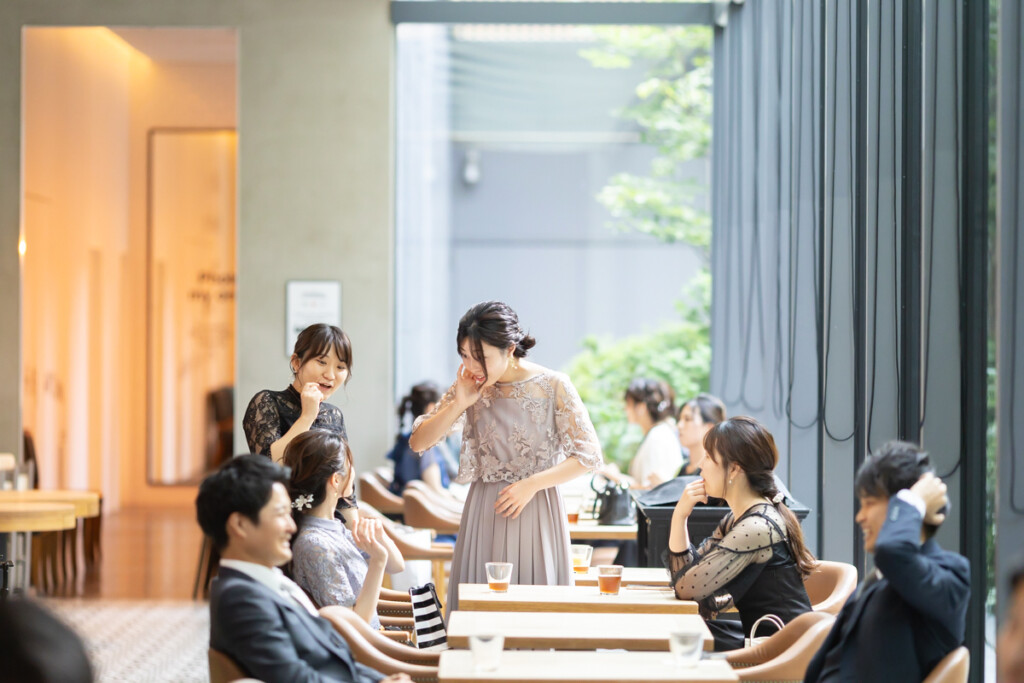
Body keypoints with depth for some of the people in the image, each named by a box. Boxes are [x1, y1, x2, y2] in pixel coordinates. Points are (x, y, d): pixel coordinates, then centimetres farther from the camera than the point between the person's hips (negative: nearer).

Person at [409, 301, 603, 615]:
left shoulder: (553, 386, -8)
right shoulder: (469, 387, 1)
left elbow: (589, 455, -6)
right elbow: (418, 442, 0)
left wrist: (532, 484, -14)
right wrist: (459, 403, -13)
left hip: (536, 508, -3)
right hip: (483, 512, 3)